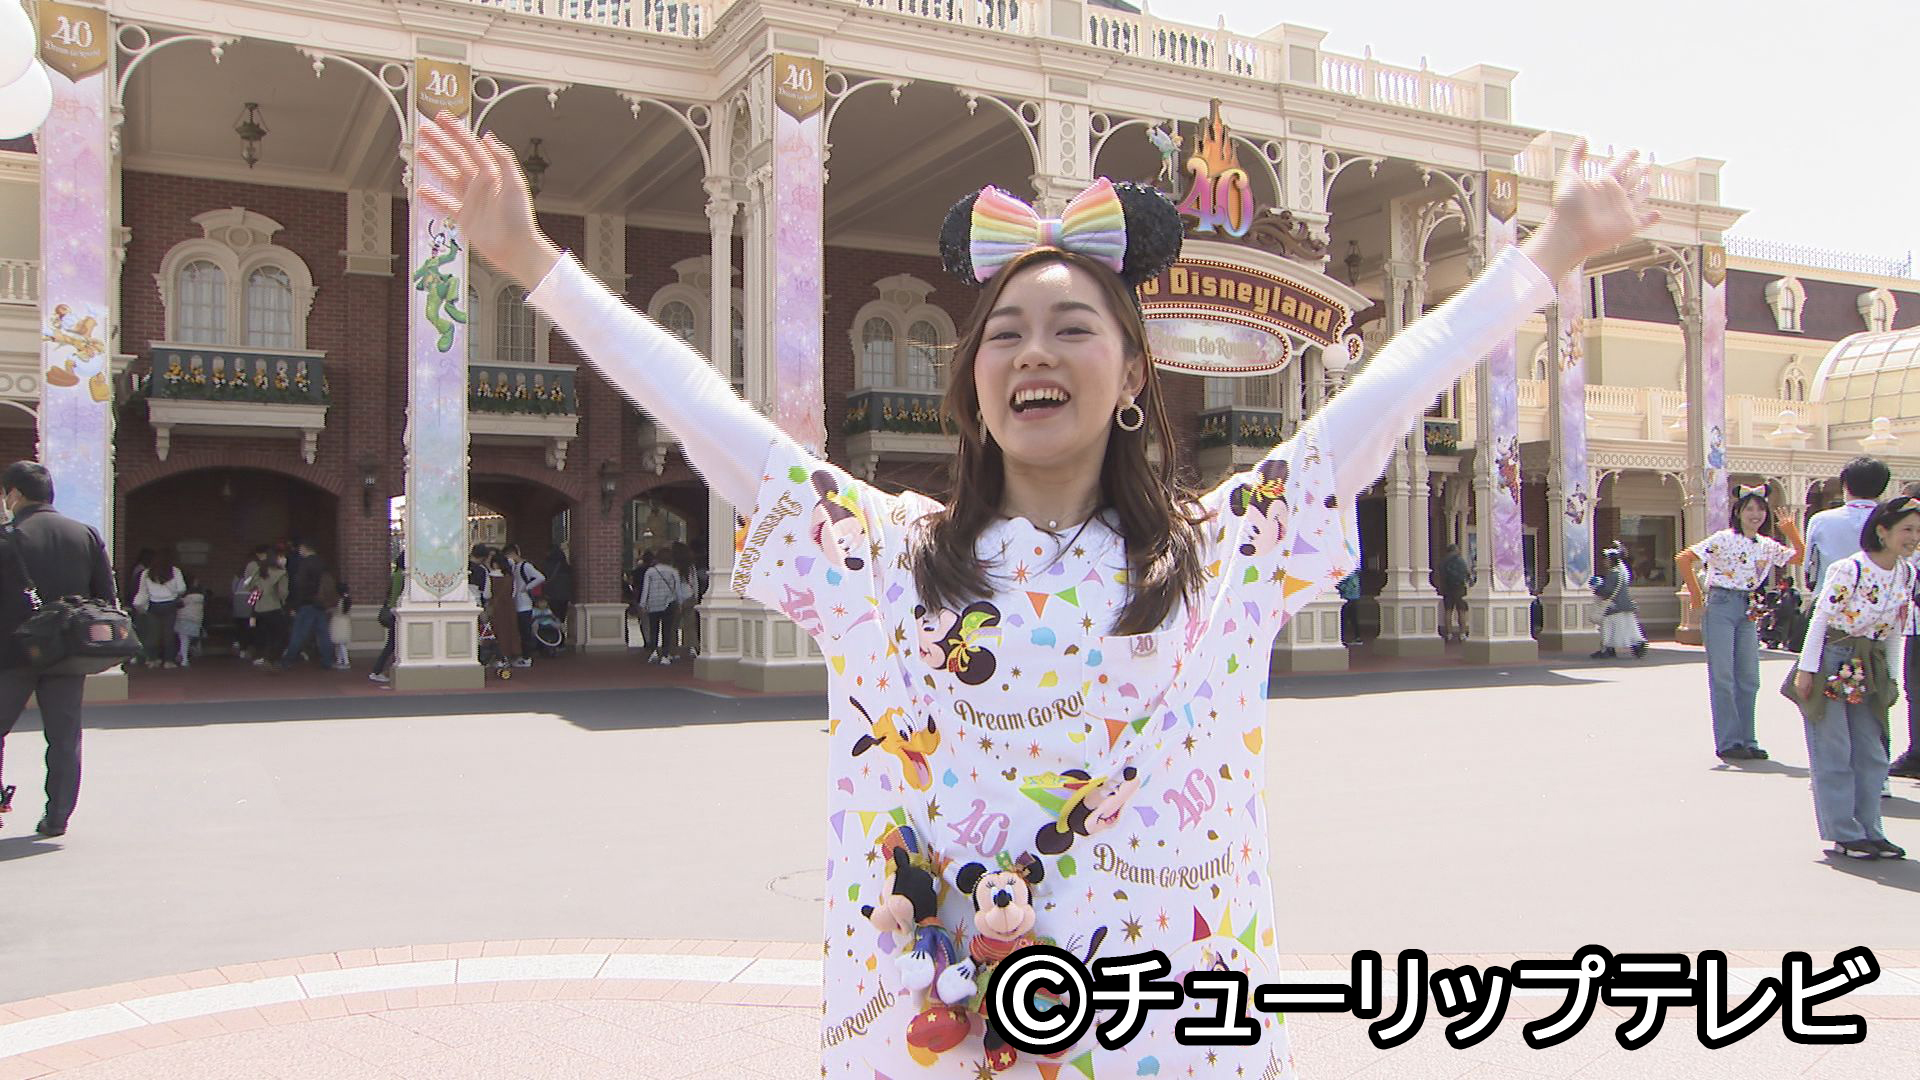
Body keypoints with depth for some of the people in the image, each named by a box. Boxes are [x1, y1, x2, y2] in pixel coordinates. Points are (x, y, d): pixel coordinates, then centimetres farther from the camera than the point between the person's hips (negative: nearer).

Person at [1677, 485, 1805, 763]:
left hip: (1748, 610, 6)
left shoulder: (1767, 546, 11)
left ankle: (1747, 741, 14)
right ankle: (1728, 743, -1)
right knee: (1723, 677, -4)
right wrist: (1697, 597, -10)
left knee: (1749, 678, 7)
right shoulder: (1724, 539, -7)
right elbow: (1683, 559, -13)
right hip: (1721, 606, -6)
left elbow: (1802, 558, 14)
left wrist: (1791, 532, 1)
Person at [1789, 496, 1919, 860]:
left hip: (1869, 668, 7)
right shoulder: (1849, 569, -16)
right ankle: (1844, 834, 5)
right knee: (1834, 753, -2)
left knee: (1872, 754, 8)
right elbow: (1822, 617, -13)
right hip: (1833, 662, -7)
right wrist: (1806, 669, -13)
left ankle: (1868, 830, 17)